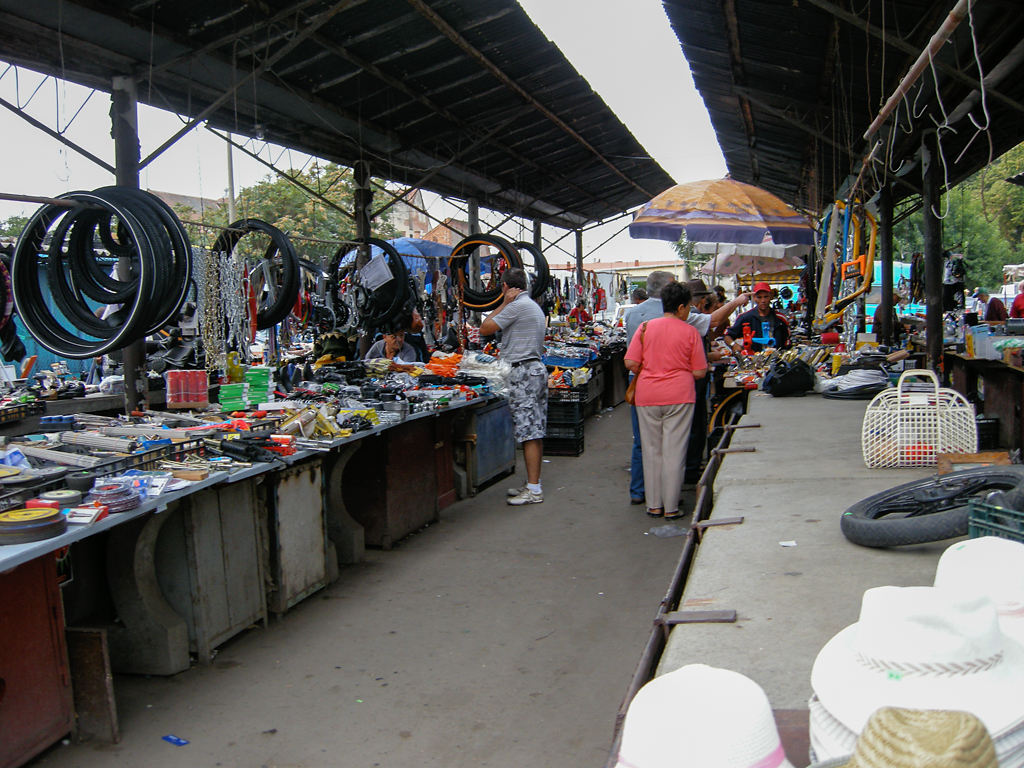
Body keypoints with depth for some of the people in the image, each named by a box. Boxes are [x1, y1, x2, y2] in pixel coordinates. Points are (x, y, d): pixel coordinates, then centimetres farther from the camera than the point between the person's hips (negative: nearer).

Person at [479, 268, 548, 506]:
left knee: (529, 433, -10)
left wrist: (503, 303, -6)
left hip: (523, 372, -10)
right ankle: (533, 484, 17)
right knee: (536, 432, 11)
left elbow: (485, 329, -12)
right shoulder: (534, 306, 19)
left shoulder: (517, 306, -13)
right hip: (536, 368, 10)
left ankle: (534, 490, -9)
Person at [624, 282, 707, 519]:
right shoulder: (690, 332, -2)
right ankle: (671, 507, 6)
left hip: (647, 395, 2)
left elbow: (630, 363, -2)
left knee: (652, 450, 11)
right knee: (674, 451, 2)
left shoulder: (646, 327, 3)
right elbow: (699, 372, -2)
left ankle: (654, 505, 16)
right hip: (679, 395, -2)